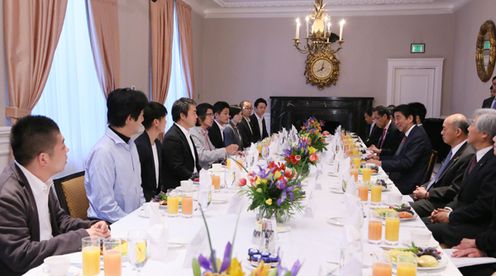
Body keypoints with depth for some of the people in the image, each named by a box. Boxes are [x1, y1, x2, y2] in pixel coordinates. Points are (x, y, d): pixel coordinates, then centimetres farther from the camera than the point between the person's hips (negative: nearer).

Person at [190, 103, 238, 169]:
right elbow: (201, 155, -23)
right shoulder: (193, 133, -12)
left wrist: (231, 152, -3)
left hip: (212, 168, 8)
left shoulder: (205, 132, 14)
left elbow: (212, 152, 12)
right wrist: (225, 151, -25)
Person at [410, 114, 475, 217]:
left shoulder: (468, 156, -21)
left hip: (442, 203, -9)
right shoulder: (455, 150, 9)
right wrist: (424, 187, 2)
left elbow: (455, 190, -22)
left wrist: (427, 194, -14)